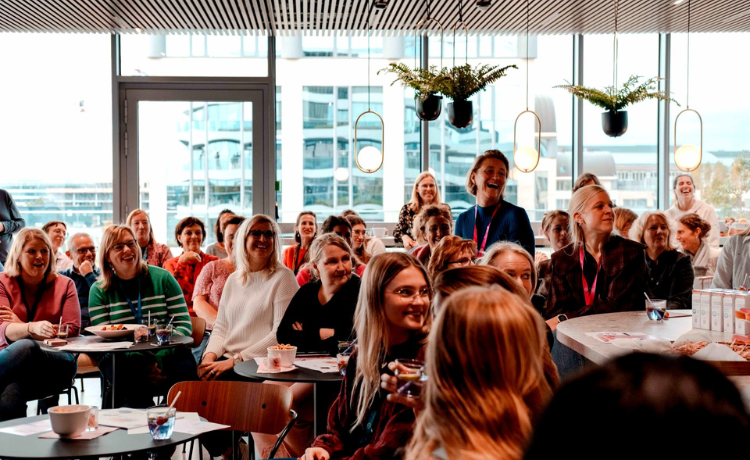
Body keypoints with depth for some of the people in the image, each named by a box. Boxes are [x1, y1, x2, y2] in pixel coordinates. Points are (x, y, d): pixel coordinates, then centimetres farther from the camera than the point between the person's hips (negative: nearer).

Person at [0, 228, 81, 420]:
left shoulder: (64, 285, 12)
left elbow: (72, 330, 0)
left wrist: (21, 326, -6)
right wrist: (32, 328, -32)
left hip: (55, 363, 0)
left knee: (27, 348, -37)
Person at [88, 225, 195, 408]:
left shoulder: (162, 278, 9)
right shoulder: (99, 290, 8)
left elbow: (184, 325, 2)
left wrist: (160, 359, -16)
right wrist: (142, 363, -17)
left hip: (166, 354, 1)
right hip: (122, 359, -1)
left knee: (184, 369, -32)